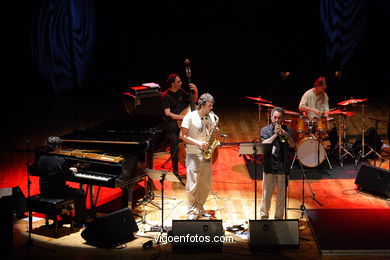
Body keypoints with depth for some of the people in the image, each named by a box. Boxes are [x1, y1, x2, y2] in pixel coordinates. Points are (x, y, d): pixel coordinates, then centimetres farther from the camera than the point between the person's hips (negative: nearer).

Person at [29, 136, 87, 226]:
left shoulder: (40, 159, -6)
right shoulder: (60, 161, -23)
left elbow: (34, 171, 7)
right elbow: (68, 175, -13)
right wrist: (71, 170, 10)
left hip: (44, 192, 7)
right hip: (58, 193, -7)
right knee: (81, 194, 12)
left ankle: (64, 216, 44)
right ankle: (79, 221, 17)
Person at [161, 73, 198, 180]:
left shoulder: (181, 91, 10)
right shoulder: (166, 96, -8)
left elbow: (193, 100, 22)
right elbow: (168, 113, -17)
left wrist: (196, 91, 2)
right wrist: (182, 117, -24)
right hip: (173, 123, -5)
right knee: (175, 148, -7)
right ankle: (175, 171, 6)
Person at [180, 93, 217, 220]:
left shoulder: (211, 117, 10)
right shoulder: (190, 117, -7)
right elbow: (183, 135, -8)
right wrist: (197, 142, -19)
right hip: (193, 155, -6)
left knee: (206, 184, 9)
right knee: (192, 184, -5)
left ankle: (200, 209, 22)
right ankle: (192, 212, 2)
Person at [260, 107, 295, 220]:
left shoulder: (286, 129, 9)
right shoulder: (265, 130, 6)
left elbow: (292, 145, -3)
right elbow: (264, 144, -9)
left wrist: (285, 134, -16)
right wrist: (275, 134, -16)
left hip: (282, 166, 1)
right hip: (269, 165, -1)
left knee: (281, 193, 5)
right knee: (266, 193, 1)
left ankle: (279, 216, 15)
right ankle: (264, 215, 11)